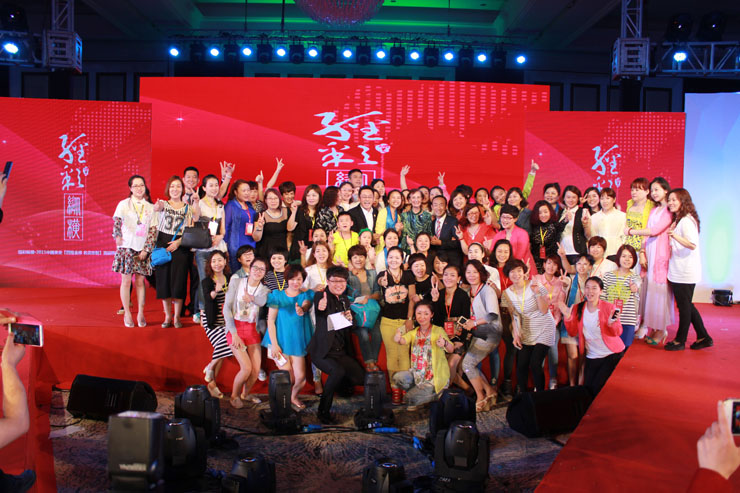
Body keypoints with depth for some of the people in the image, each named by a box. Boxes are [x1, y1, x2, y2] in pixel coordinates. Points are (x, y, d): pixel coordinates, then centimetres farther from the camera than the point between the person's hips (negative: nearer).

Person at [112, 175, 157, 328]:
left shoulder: (150, 207, 8)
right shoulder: (123, 204, 2)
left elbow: (153, 230, 6)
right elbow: (116, 221, -13)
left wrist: (146, 249, -4)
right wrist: (118, 236, -34)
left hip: (143, 249, 2)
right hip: (127, 247, -2)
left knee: (140, 281, 4)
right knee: (126, 280, 1)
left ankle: (141, 314, 12)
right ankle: (127, 314, 11)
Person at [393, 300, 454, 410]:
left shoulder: (438, 331, -7)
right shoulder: (414, 332, 5)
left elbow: (451, 350, -24)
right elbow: (404, 341, -18)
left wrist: (444, 343, -48)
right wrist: (398, 339, -43)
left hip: (435, 377, -5)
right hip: (417, 374, 5)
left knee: (412, 398, -17)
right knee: (398, 377, -20)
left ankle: (435, 395, 9)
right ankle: (418, 392, 4)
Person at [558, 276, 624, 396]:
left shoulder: (609, 307, -9)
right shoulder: (578, 308, 0)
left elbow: (618, 332, -9)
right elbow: (573, 332, -3)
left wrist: (611, 323, -30)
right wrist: (567, 316, -17)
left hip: (612, 354, -3)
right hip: (592, 357, 3)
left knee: (598, 387, -11)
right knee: (588, 388, 4)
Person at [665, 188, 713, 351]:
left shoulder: (686, 220, -16)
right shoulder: (678, 219, 15)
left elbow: (693, 244, -26)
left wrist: (675, 236, -39)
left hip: (685, 272, -10)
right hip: (679, 271, 10)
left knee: (684, 306, 1)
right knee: (687, 306, 16)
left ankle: (680, 341, 11)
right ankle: (703, 337, 23)